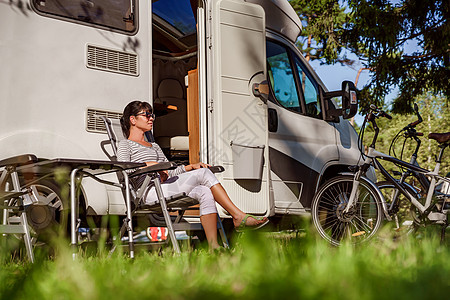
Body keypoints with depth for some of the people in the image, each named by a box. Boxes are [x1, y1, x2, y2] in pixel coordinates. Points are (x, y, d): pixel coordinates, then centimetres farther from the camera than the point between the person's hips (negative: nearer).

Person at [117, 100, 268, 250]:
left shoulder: (154, 146, 34)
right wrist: (149, 165, -15)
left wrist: (190, 167, 8)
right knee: (203, 173, -19)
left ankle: (213, 247, -29)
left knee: (205, 193, -20)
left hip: (165, 189, 7)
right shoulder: (125, 144, 12)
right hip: (150, 192, -7)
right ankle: (239, 216, -21)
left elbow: (170, 171, 25)